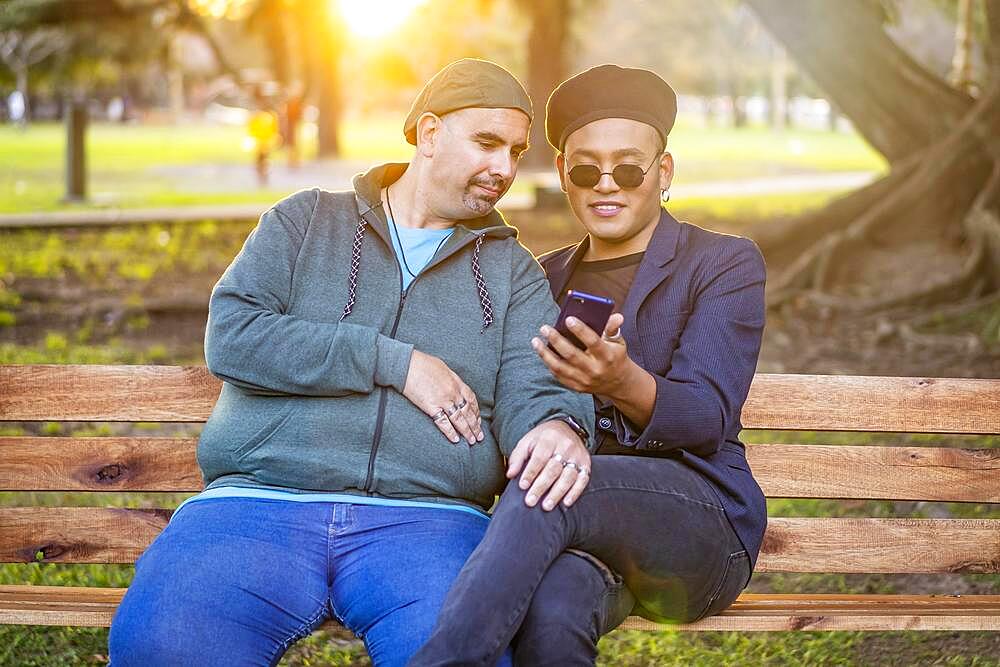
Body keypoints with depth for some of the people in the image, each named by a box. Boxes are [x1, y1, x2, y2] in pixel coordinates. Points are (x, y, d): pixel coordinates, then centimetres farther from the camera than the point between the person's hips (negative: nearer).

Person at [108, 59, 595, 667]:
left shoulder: (514, 271, 20)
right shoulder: (304, 222, 16)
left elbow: (532, 388, 5)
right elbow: (231, 337, 1)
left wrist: (561, 428, -21)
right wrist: (396, 363, -5)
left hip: (427, 519, 1)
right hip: (257, 503, 0)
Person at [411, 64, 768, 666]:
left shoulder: (726, 263, 6)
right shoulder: (547, 278, 22)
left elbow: (709, 417, -9)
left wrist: (624, 382, -31)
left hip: (700, 521, -2)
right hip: (574, 526, 3)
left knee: (548, 490, -37)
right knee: (553, 608, -38)